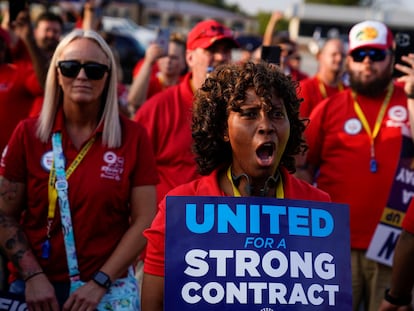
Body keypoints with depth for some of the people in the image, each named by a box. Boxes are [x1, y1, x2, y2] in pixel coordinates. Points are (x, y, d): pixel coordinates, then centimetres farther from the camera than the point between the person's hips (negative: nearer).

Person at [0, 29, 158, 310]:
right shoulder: (28, 133, -1)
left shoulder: (133, 136, -3)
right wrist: (33, 276, -11)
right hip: (37, 286, 1)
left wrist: (100, 282, -12)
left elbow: (144, 220, -6)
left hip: (110, 287, -1)